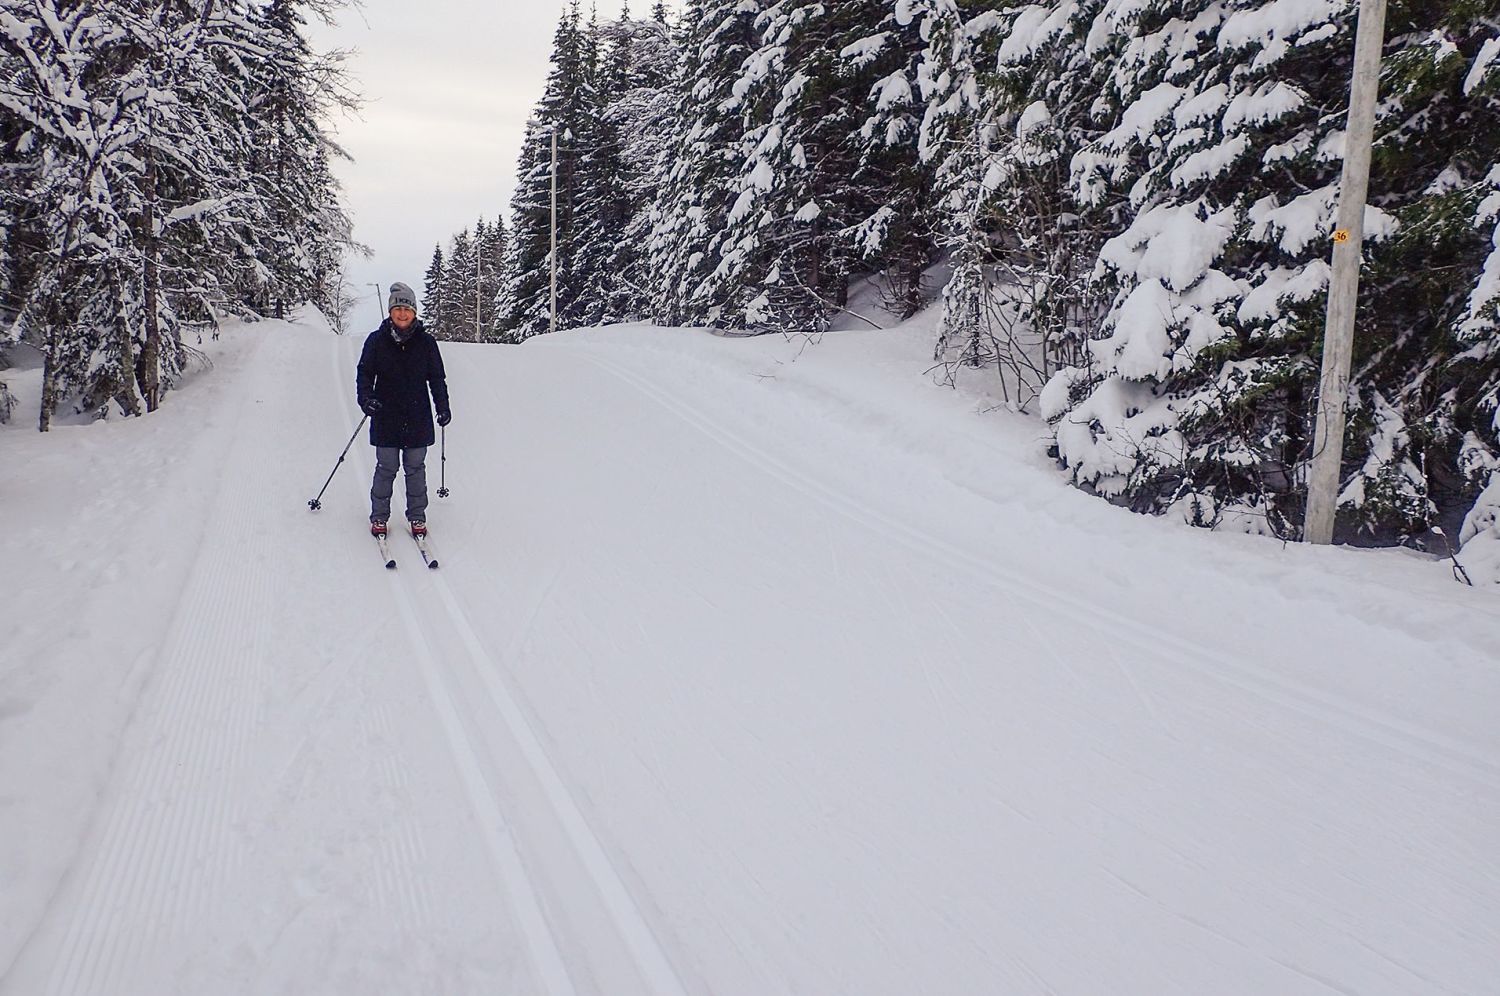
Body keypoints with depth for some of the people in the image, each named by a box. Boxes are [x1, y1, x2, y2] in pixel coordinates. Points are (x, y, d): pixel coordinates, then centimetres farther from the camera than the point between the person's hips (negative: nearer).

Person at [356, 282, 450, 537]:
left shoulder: (426, 342, 2)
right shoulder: (377, 340, 0)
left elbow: (437, 378, 10)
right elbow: (365, 373, 4)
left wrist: (443, 406, 2)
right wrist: (365, 398, -13)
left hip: (418, 419, 1)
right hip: (386, 418, -1)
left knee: (416, 469, 8)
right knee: (386, 468, 2)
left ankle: (417, 516, 20)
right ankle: (379, 516, 16)